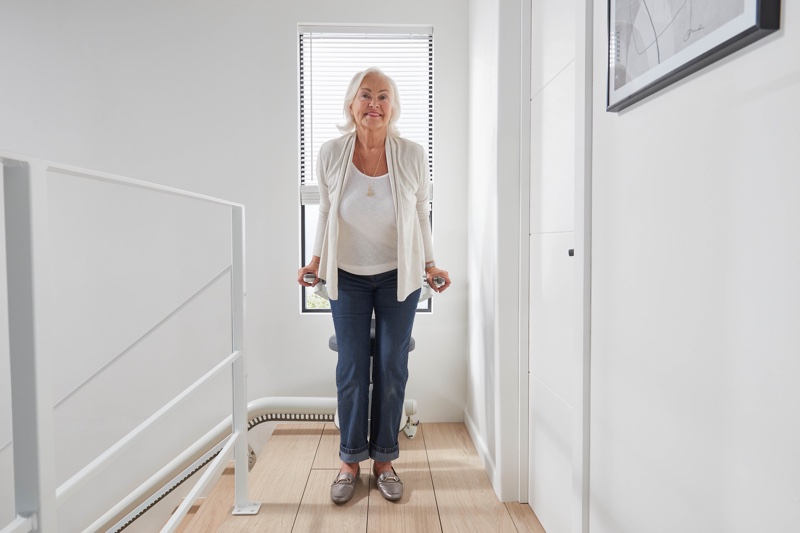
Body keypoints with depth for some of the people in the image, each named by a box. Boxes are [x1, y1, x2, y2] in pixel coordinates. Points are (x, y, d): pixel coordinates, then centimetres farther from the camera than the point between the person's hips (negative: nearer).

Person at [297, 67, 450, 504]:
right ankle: (351, 460, 25)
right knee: (351, 369, 6)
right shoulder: (330, 154, -8)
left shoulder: (412, 156, -9)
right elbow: (326, 213, 5)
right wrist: (316, 260, -1)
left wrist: (430, 265, -2)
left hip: (398, 276, 0)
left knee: (391, 367, 8)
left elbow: (421, 215, 2)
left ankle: (384, 459, 26)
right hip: (347, 276, 0)